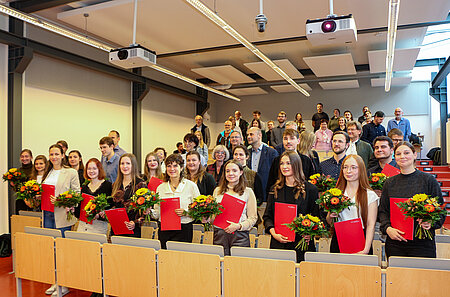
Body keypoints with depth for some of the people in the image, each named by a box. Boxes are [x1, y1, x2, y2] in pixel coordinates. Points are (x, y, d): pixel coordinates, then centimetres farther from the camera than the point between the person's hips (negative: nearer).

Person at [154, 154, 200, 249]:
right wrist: (150, 212, -7)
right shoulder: (160, 187, 10)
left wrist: (186, 212, -16)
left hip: (184, 230, -3)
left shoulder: (191, 186, 0)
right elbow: (157, 214, 12)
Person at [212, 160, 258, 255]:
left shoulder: (248, 192, 4)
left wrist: (239, 226, -13)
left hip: (240, 235, -2)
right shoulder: (217, 190, 14)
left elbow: (253, 217, 1)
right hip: (219, 234, 2)